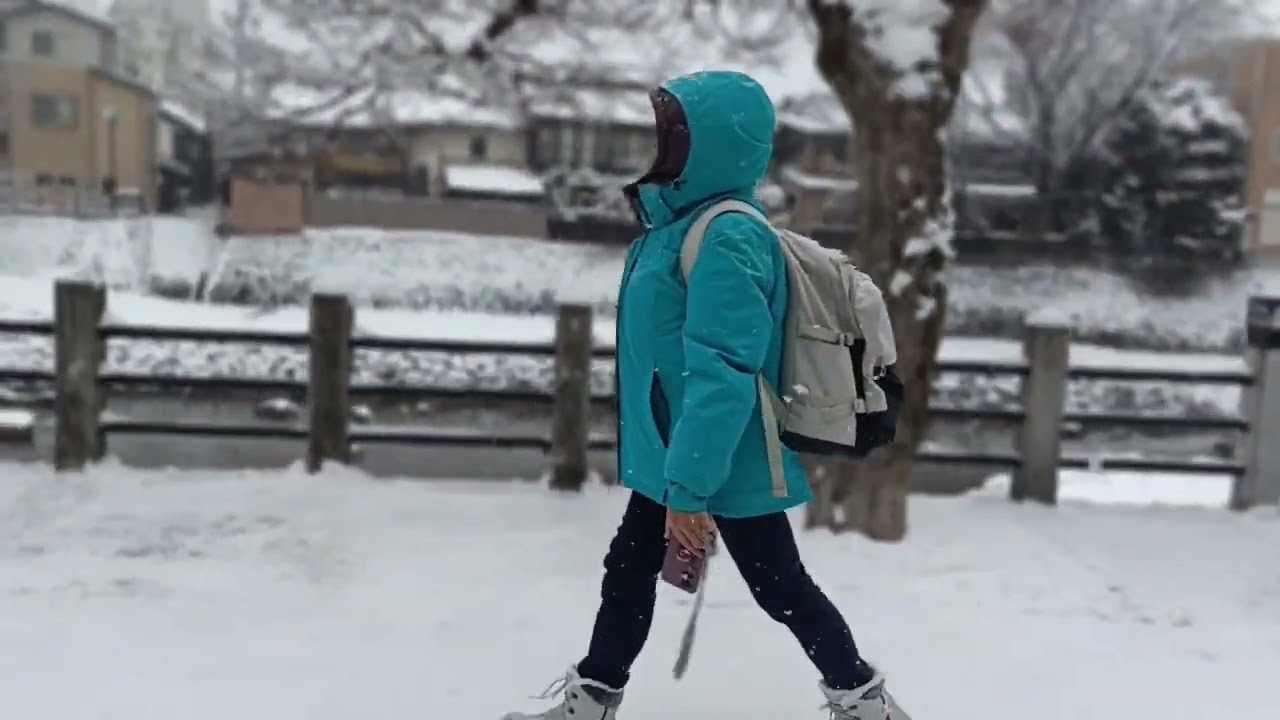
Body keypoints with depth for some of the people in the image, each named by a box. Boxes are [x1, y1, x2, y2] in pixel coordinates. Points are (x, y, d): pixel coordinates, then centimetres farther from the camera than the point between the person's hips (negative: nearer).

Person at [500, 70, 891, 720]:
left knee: (779, 586, 7)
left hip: (725, 467, -9)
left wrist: (689, 487, -28)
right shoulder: (678, 225, 8)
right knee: (628, 568, 17)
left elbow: (722, 374, -29)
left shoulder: (727, 236, -23)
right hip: (672, 457, 10)